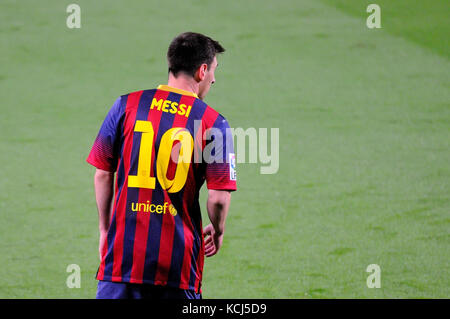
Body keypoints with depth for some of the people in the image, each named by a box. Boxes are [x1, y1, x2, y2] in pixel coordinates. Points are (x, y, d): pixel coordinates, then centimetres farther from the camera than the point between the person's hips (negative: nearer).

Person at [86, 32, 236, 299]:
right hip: (180, 256, -1)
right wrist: (217, 232, 14)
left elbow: (103, 174, 5)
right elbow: (219, 197, -6)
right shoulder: (213, 122, -3)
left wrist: (105, 228, 17)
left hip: (125, 248, 1)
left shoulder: (127, 106, 3)